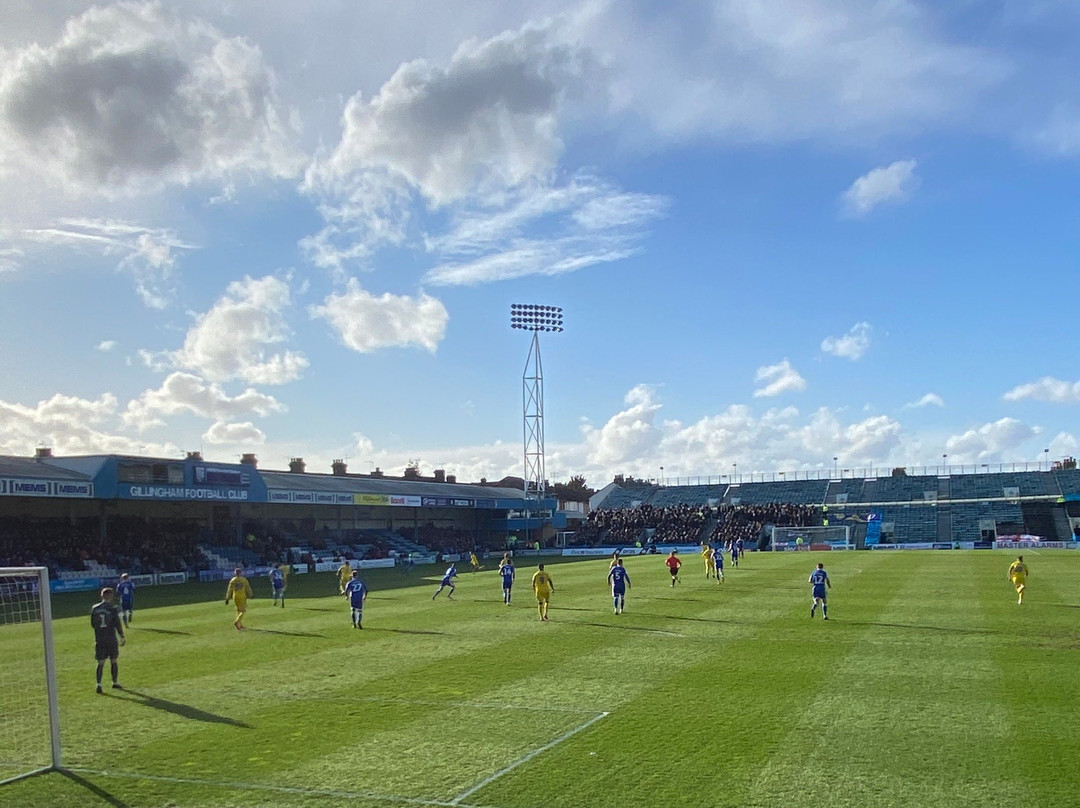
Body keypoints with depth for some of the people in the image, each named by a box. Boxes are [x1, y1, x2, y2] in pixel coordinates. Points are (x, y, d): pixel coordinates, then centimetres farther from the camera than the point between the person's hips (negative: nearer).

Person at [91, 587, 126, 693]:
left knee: (100, 663, 6)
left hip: (99, 639, 3)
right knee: (113, 661, 11)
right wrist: (122, 637, 0)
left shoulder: (95, 608, 1)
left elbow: (92, 624, 9)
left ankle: (99, 683, -5)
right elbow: (118, 624, -10)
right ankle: (115, 682, 19)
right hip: (111, 638, -2)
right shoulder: (113, 608, -10)